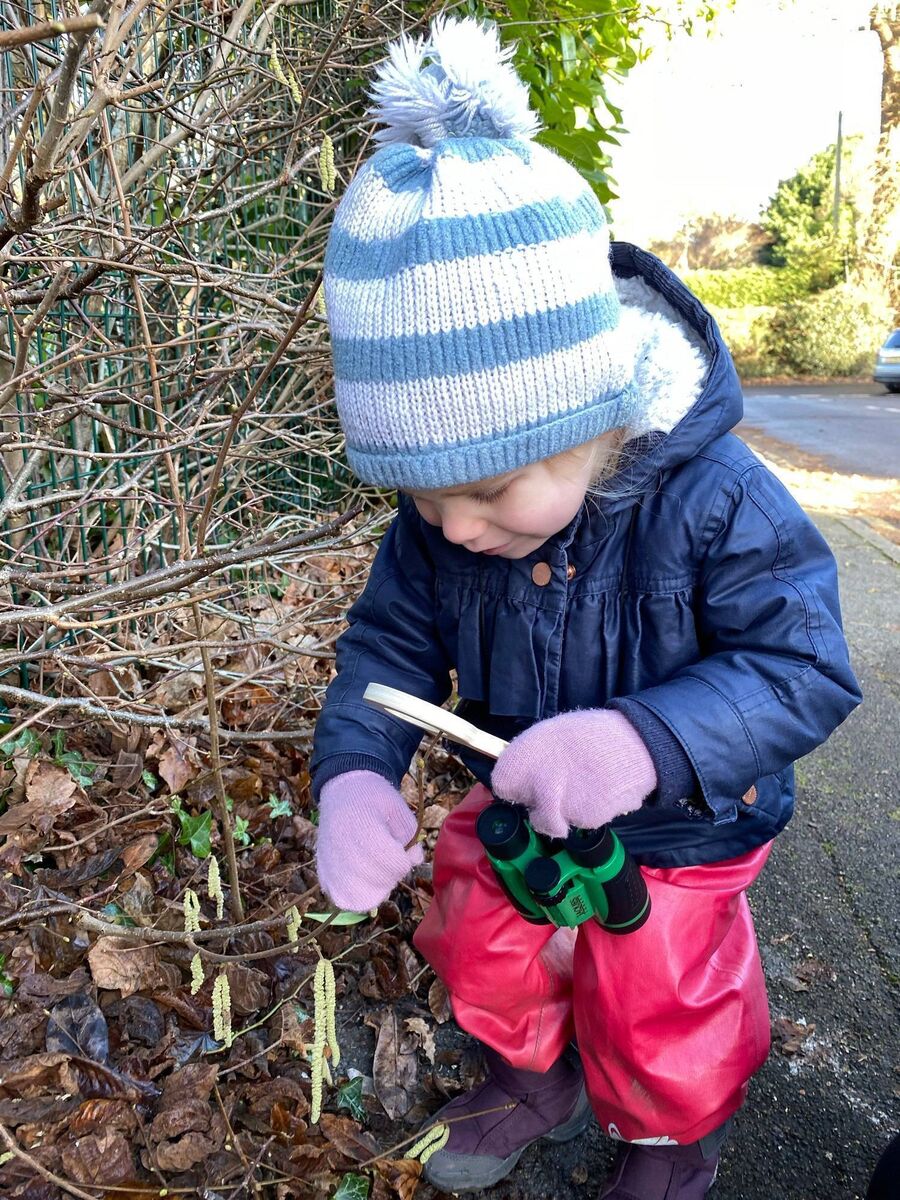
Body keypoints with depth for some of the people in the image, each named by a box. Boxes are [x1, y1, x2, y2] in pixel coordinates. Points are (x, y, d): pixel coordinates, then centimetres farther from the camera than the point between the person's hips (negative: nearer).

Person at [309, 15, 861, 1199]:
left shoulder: (713, 501, -32)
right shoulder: (433, 530, -18)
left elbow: (804, 669, -30)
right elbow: (391, 643, -9)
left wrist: (647, 739, -47)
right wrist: (354, 772, -28)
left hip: (678, 840, -3)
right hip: (515, 821, 4)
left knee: (658, 1028, 17)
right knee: (490, 961, 24)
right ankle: (535, 1078, 58)